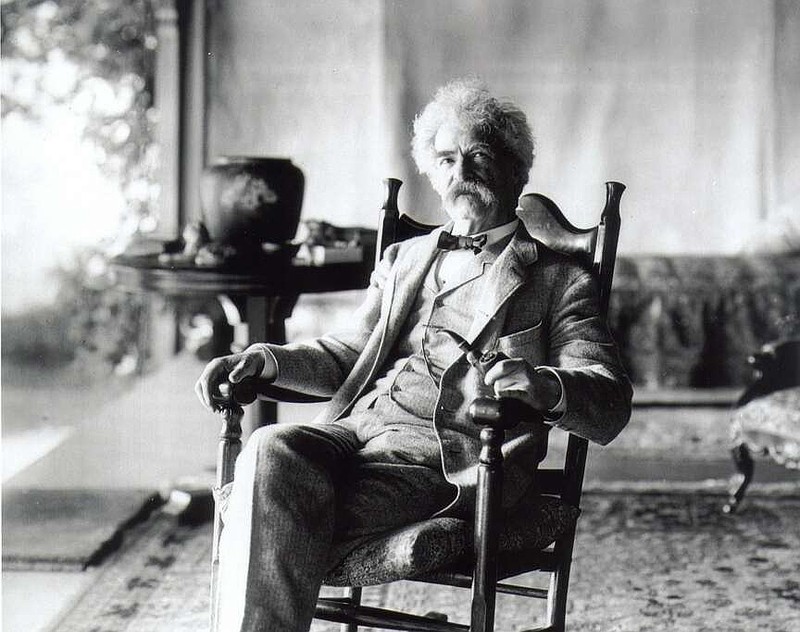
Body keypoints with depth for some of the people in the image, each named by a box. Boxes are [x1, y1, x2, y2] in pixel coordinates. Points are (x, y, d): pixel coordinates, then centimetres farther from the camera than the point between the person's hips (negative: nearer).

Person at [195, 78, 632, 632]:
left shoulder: (558, 280, 13)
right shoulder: (406, 259, 30)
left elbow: (610, 405, 2)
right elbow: (347, 356, 29)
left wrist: (547, 385, -23)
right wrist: (269, 359, 7)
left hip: (448, 457, -5)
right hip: (356, 429, 5)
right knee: (272, 451, -31)